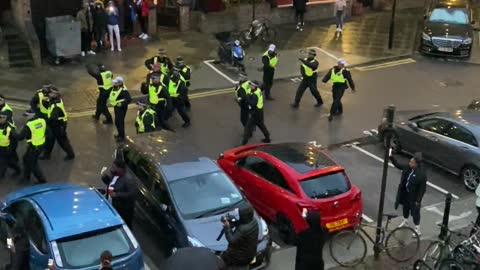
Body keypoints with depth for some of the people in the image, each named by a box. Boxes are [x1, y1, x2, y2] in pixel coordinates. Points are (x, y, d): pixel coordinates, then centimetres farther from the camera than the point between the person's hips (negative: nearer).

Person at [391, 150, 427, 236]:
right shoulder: (408, 167, -12)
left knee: (415, 212, 9)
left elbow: (422, 189, -22)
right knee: (405, 207, 27)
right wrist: (391, 156, -10)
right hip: (405, 193, 7)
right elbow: (398, 164, 4)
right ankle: (405, 221, 53)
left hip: (414, 196, -6)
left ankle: (417, 230, 27)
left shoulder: (422, 174, -29)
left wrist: (418, 200, -18)